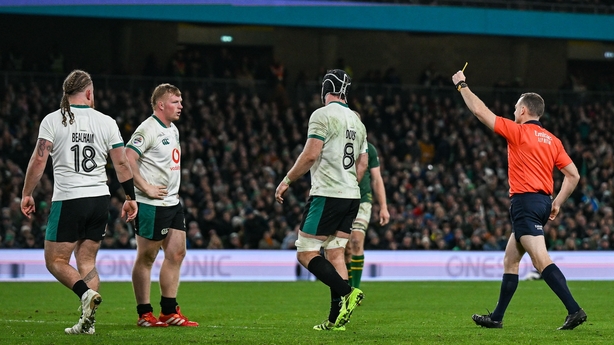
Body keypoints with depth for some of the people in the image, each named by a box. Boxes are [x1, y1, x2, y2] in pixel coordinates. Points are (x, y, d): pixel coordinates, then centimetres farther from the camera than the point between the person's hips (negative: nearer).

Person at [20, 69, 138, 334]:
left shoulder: (53, 120, -3)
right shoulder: (107, 122, 5)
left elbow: (38, 160, -7)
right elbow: (122, 164, 6)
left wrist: (27, 194, 2)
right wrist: (130, 198, 15)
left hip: (68, 199, -4)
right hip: (100, 199, 4)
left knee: (55, 260, 3)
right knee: (87, 260, 11)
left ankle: (86, 293, -23)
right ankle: (88, 321, 3)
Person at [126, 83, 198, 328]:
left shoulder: (173, 130, 16)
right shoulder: (148, 129, -14)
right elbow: (127, 159, -23)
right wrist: (146, 187, -20)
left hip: (172, 203, 9)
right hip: (152, 205, -9)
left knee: (177, 253, 7)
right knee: (146, 258, -1)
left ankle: (169, 312, 13)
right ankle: (144, 314, 3)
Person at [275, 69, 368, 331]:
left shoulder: (323, 115, -8)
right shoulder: (357, 121, 15)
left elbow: (311, 155, -15)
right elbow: (362, 165, 18)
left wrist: (287, 180, -5)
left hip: (327, 195, -8)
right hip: (351, 196, 8)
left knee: (306, 254, -5)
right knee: (335, 254, 8)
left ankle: (347, 292, -22)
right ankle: (336, 318, 1)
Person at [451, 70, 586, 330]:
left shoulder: (518, 132, -8)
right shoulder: (552, 140, 12)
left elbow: (480, 111, -4)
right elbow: (573, 175, 10)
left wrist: (462, 85, 8)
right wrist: (558, 202, 16)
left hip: (525, 202, -9)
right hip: (543, 201, 9)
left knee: (541, 260, -16)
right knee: (510, 260, 17)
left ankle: (574, 310, -26)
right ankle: (497, 317, 22)